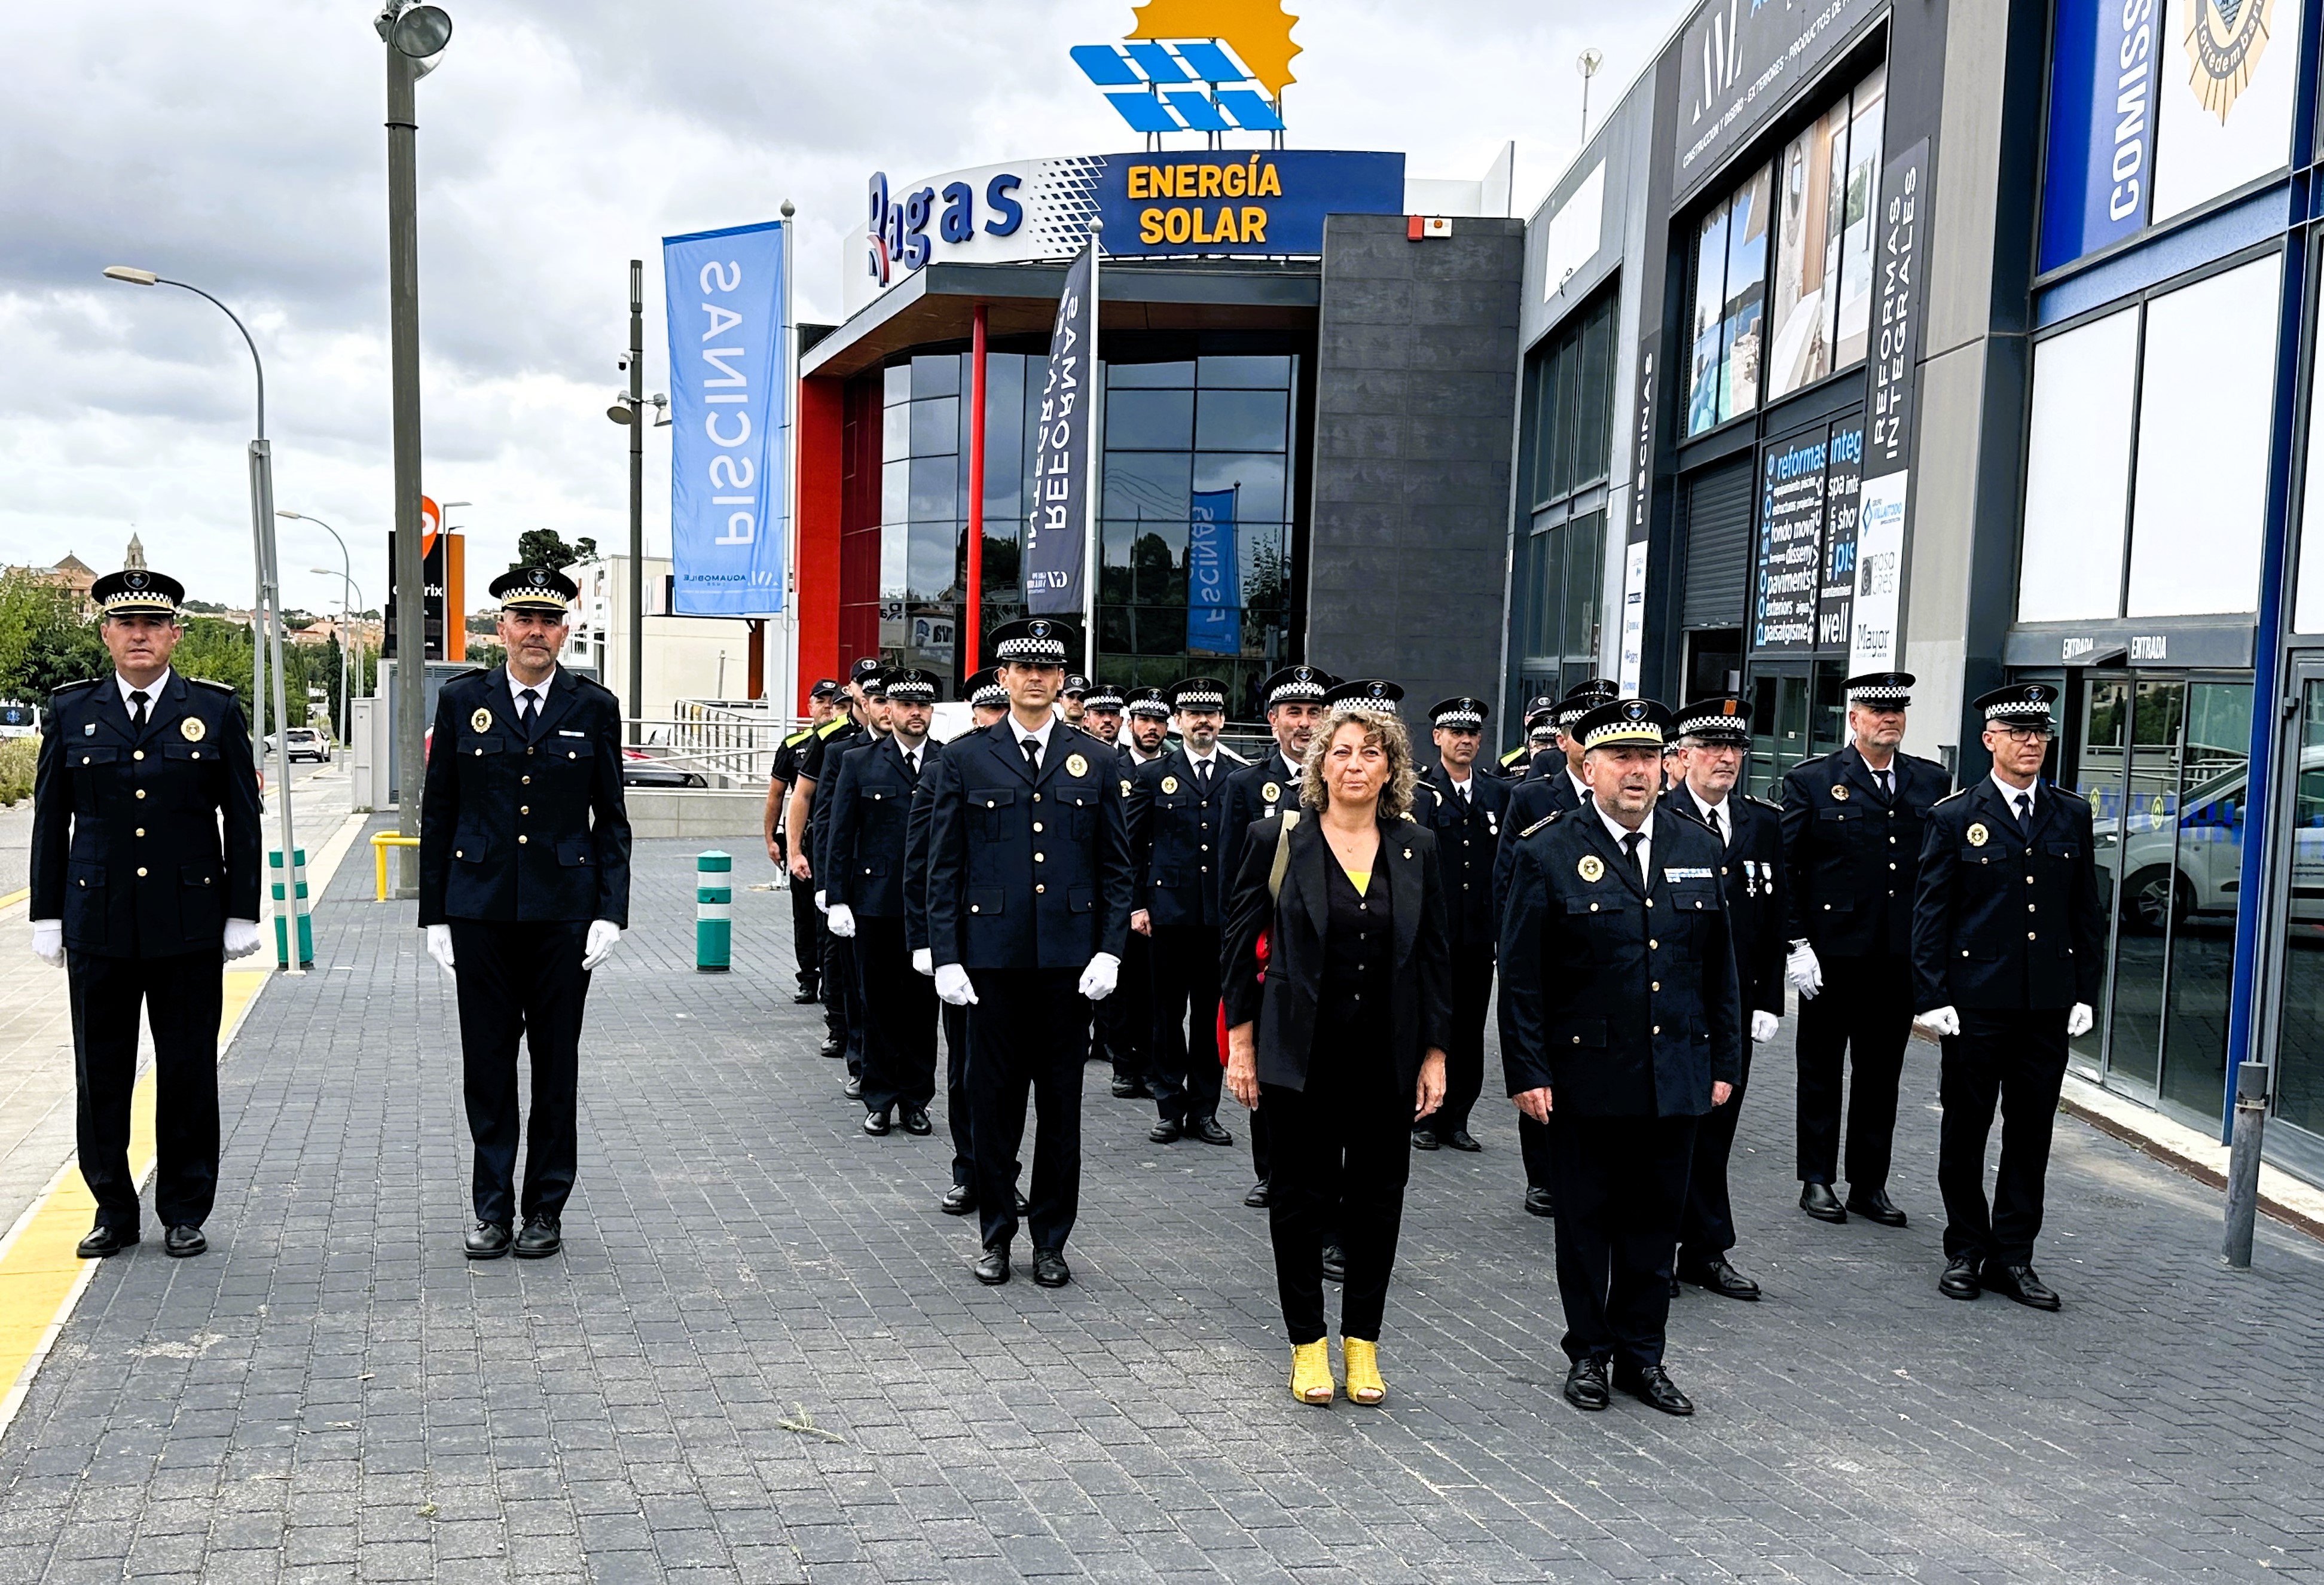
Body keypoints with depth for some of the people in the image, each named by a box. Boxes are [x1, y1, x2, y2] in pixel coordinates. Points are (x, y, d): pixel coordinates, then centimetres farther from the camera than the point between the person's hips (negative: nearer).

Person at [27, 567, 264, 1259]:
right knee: (101, 1074, 8)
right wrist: (47, 916, 4)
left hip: (188, 924, -1)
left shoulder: (215, 710, 2)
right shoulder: (72, 710, 6)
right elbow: (52, 820, 8)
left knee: (188, 1073, 5)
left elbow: (242, 819, 2)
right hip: (97, 923, 2)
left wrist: (242, 914, -2)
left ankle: (185, 1214, 18)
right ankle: (114, 1213, 22)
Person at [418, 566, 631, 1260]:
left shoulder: (594, 708, 2)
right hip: (480, 911, 1)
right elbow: (437, 813, 6)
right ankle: (491, 1207, 18)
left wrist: (610, 912, -5)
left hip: (563, 911, 0)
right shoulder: (462, 701, 4)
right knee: (487, 1063, 6)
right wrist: (433, 914, 2)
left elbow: (611, 819, 4)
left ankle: (546, 1207, 19)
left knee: (557, 1064, 7)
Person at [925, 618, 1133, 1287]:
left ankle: (1051, 1239, 20)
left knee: (1062, 1105, 8)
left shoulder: (1096, 761, 6)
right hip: (992, 956, -1)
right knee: (993, 1101, 7)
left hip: (1069, 959, 1)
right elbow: (944, 868, 2)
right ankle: (996, 1235, 22)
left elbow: (1117, 867, 7)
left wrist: (1109, 951, -3)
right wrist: (945, 956, -5)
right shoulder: (965, 758, 3)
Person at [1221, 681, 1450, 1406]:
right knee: (1302, 1198, 6)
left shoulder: (1417, 848, 4)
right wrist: (1241, 1044, -2)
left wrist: (1435, 1054, 5)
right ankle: (1308, 1343, 22)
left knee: (1377, 1202, 9)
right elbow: (1241, 944, 0)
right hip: (1300, 1054, -2)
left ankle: (1362, 1343, 25)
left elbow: (1435, 956, 7)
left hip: (1388, 1059, 2)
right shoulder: (1278, 838, -3)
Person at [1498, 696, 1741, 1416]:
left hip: (1676, 1078, 4)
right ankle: (1588, 1355, 24)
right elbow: (1521, 974, -6)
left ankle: (1642, 1356, 25)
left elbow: (1719, 968, 12)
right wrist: (1527, 1072, -10)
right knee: (1587, 1221, 9)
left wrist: (1725, 1062, 10)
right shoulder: (1548, 852, -6)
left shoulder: (1698, 850, 7)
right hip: (1587, 1078, -3)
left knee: (1657, 1221, 11)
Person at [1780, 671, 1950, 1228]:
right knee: (1821, 1069, 7)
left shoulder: (1932, 783, 9)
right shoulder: (1811, 780, -2)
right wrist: (1796, 944, -10)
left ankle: (1870, 1184, 21)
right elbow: (1785, 868, -4)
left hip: (1902, 956, 3)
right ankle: (1817, 1181, 19)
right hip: (1831, 952, -3)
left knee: (1882, 1073, 11)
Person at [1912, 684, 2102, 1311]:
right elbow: (1929, 913, -2)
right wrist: (1933, 996, -8)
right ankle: (1966, 1252, 19)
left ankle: (2013, 1257, 18)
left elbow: (2087, 911, 11)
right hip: (1976, 1000, -3)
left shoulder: (2073, 815, 9)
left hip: (2049, 1004, 3)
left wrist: (2086, 993, 5)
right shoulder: (1955, 817, -2)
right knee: (1966, 1130, 6)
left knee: (2031, 1135, 8)